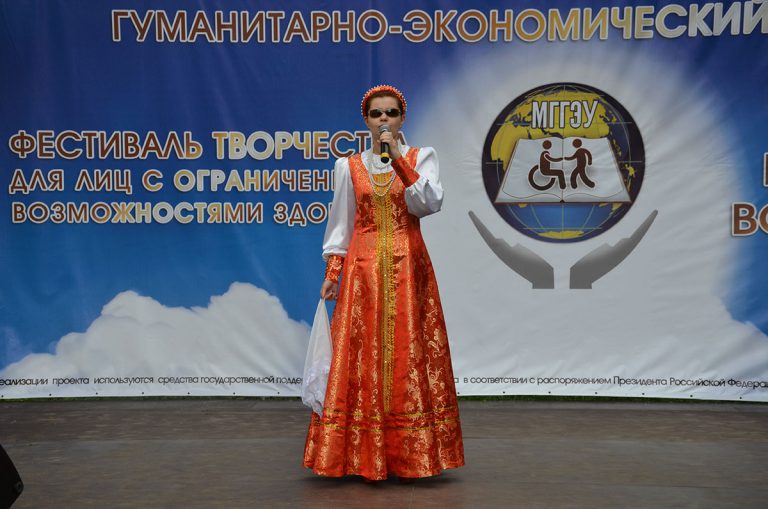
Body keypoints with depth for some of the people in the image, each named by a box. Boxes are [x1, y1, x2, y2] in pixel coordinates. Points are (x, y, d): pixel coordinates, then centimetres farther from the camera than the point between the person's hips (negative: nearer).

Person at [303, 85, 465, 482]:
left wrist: (398, 159, -15)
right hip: (363, 268, 1)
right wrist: (331, 273, 0)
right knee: (363, 356, -1)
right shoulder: (349, 166, 10)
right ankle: (367, 458, 9)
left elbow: (430, 204, -10)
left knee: (408, 353, -2)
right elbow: (340, 223, 10)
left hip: (408, 267, -1)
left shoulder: (421, 157, 7)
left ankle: (408, 456, 8)